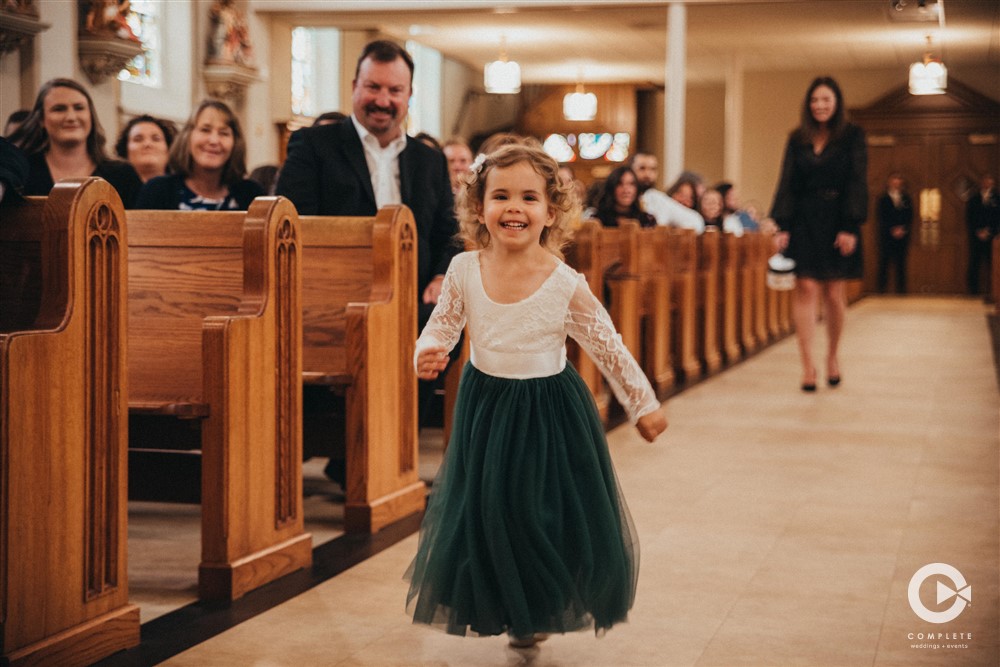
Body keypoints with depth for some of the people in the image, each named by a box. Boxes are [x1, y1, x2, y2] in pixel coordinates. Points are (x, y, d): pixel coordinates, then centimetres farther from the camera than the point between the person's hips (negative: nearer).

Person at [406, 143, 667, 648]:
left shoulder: (565, 283, -14)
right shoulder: (464, 270, -9)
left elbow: (609, 347, -4)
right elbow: (441, 326, 6)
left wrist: (644, 404, 2)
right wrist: (427, 354, -16)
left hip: (549, 413, -2)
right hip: (485, 407, 2)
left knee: (548, 512, 3)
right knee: (483, 512, 7)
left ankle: (542, 610, 29)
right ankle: (510, 610, 30)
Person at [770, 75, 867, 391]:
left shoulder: (852, 137, 2)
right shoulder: (797, 140, 9)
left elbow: (856, 182, -3)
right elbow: (787, 184, 6)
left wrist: (850, 227, -12)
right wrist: (783, 226, -3)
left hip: (836, 221, -1)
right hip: (803, 221, 2)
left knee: (834, 293, 2)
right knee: (806, 288, -7)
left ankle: (832, 356, 22)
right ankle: (807, 365, -7)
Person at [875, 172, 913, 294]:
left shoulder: (906, 199, 13)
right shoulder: (883, 199, 6)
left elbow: (909, 217, 9)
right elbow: (881, 218, -1)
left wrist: (902, 229, -7)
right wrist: (893, 230, -11)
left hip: (902, 236, 2)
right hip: (886, 236, -2)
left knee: (900, 264, -1)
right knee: (884, 263, -4)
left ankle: (901, 290, 1)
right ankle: (881, 290, -1)